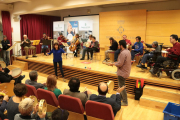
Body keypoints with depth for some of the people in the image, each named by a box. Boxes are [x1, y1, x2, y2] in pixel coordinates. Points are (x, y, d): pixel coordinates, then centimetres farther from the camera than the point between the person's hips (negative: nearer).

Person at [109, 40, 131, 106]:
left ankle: (125, 102, 13)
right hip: (125, 71, 10)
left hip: (122, 73, -10)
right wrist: (116, 62, 9)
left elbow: (120, 64, -25)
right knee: (121, 85, 25)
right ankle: (121, 96, 43)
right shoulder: (128, 51, 6)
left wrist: (113, 64, -10)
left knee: (122, 87, 2)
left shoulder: (123, 53, -25)